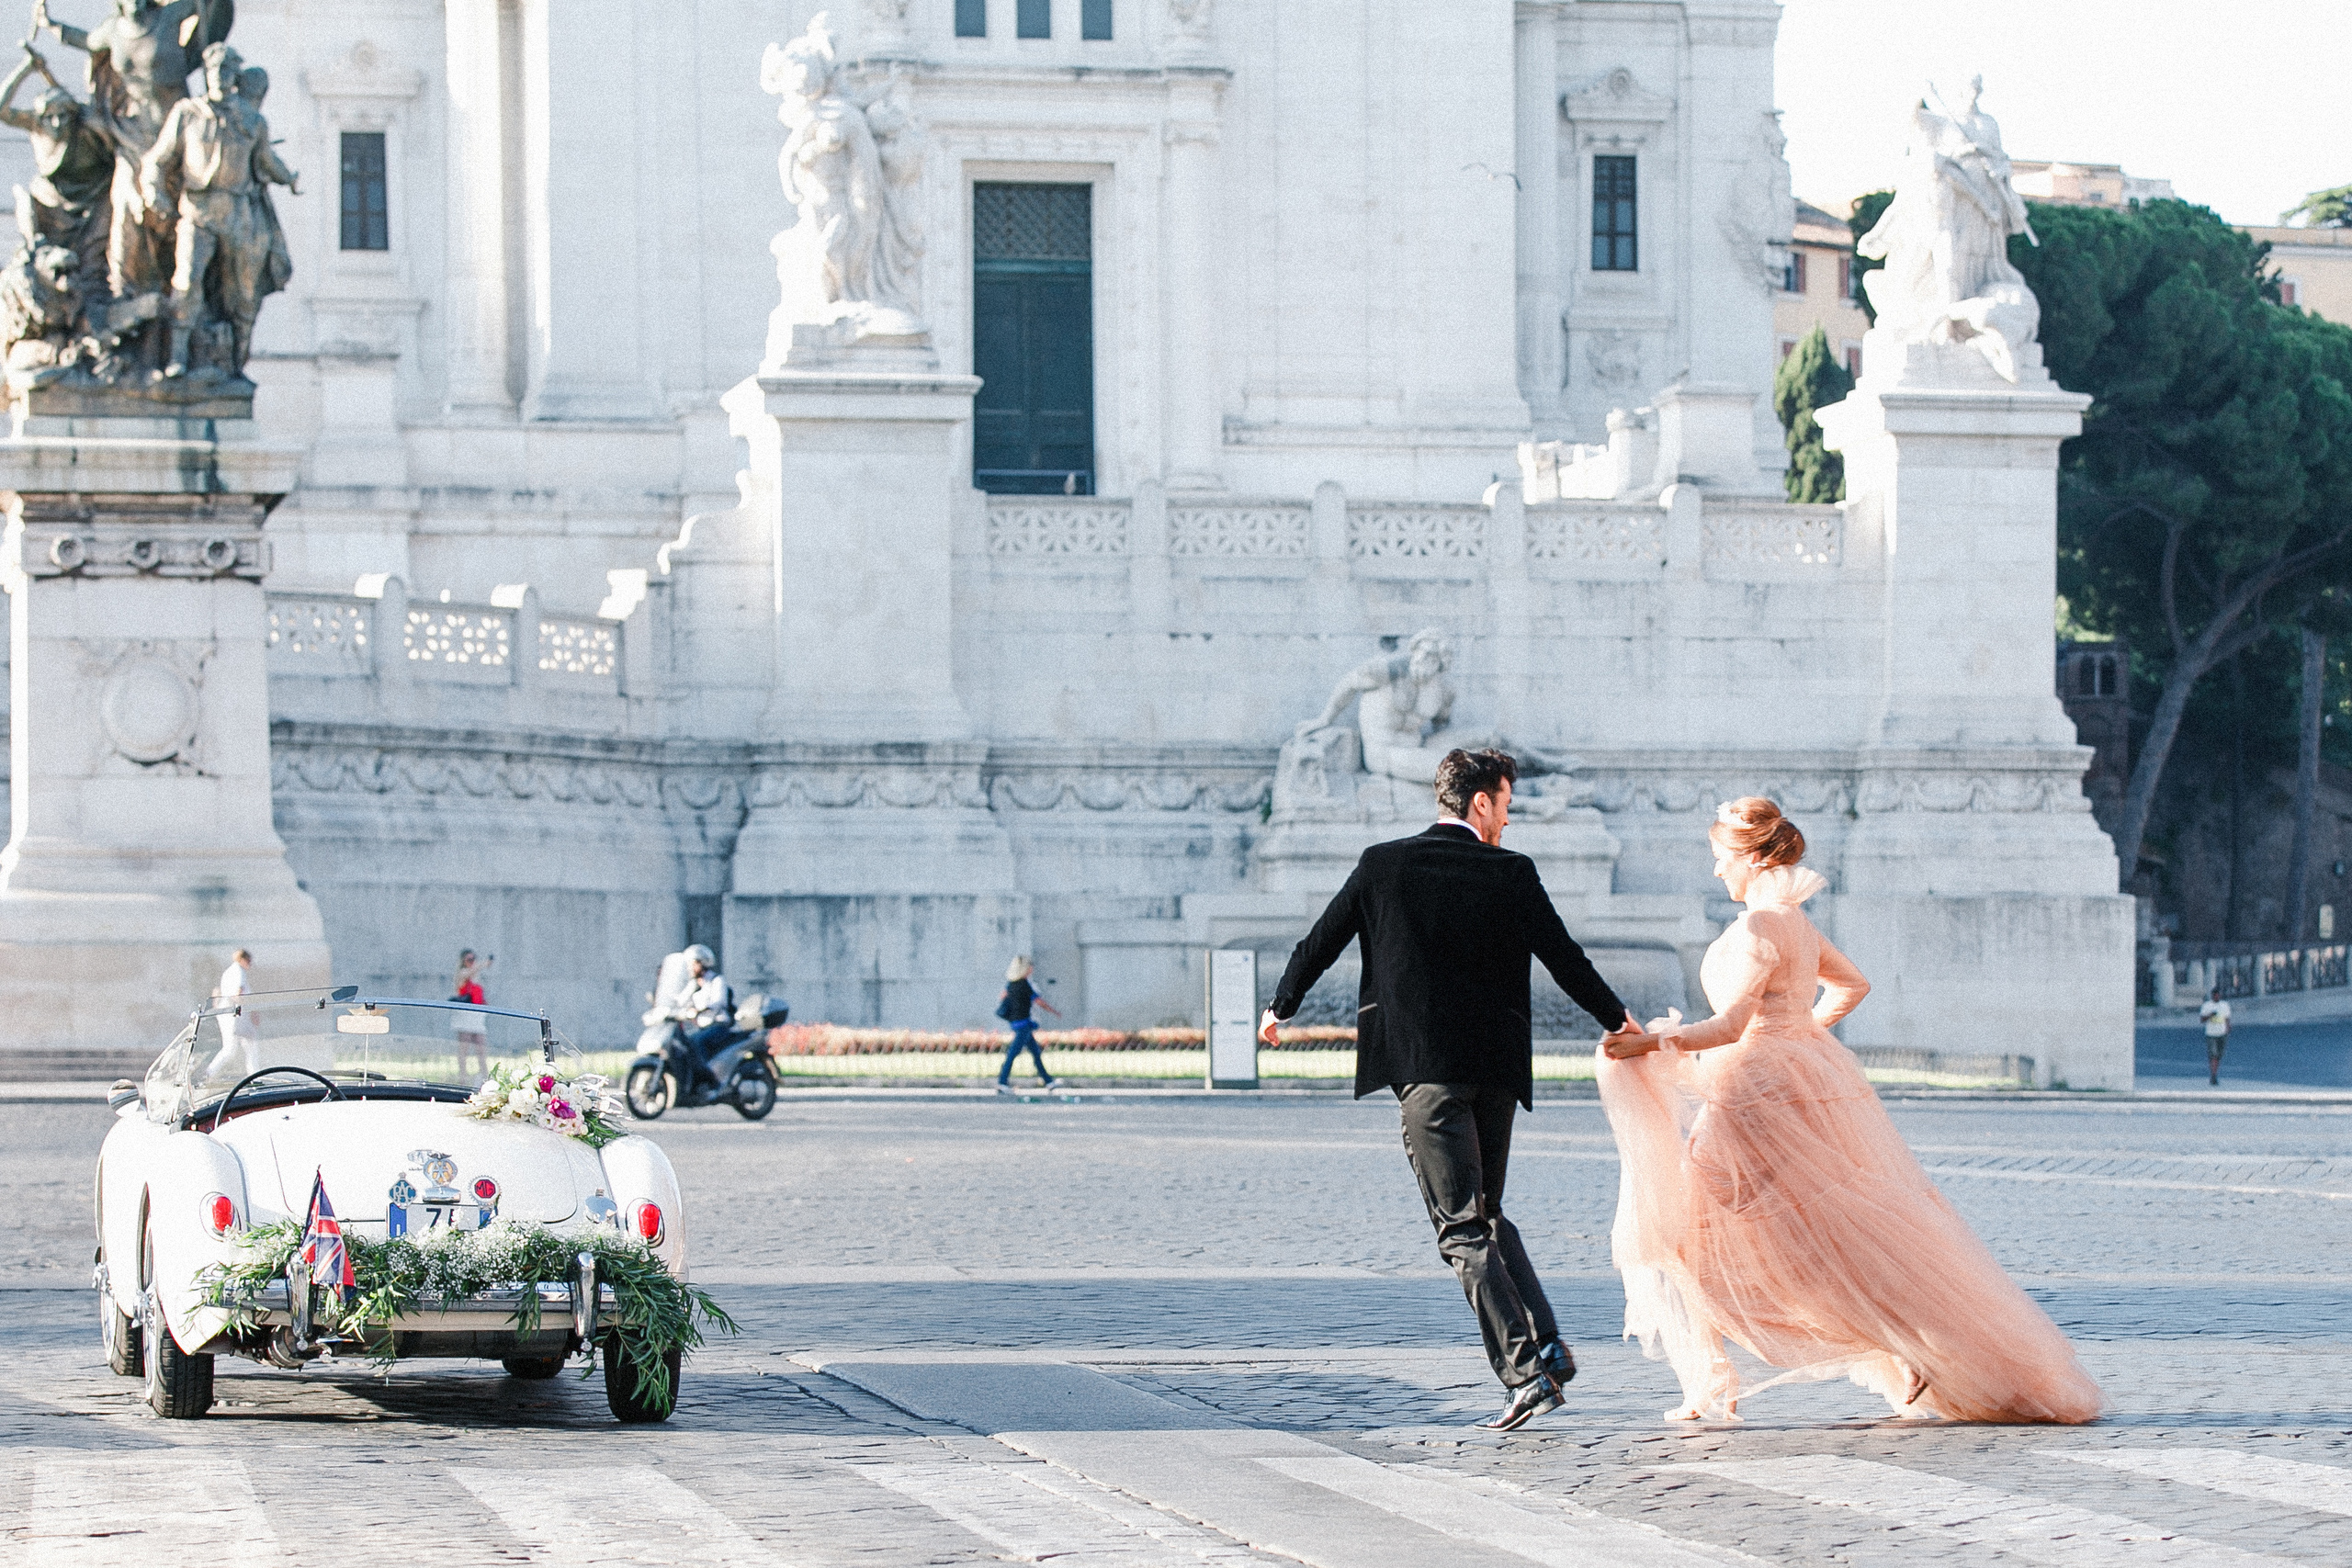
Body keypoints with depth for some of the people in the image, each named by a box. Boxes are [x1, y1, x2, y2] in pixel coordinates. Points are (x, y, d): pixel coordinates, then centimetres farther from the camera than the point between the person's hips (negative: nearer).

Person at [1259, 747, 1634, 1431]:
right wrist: (1619, 1022, 23)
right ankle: (1546, 1344, 7)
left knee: (1463, 1230, -5)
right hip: (1495, 1067, 3)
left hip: (1424, 1069, -3)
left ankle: (1524, 1371, -16)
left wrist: (1281, 1008, 29)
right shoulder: (1511, 875, 1)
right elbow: (1566, 959, 5)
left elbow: (1320, 943, 11)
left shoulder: (1383, 865, 2)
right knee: (1486, 1215, 20)